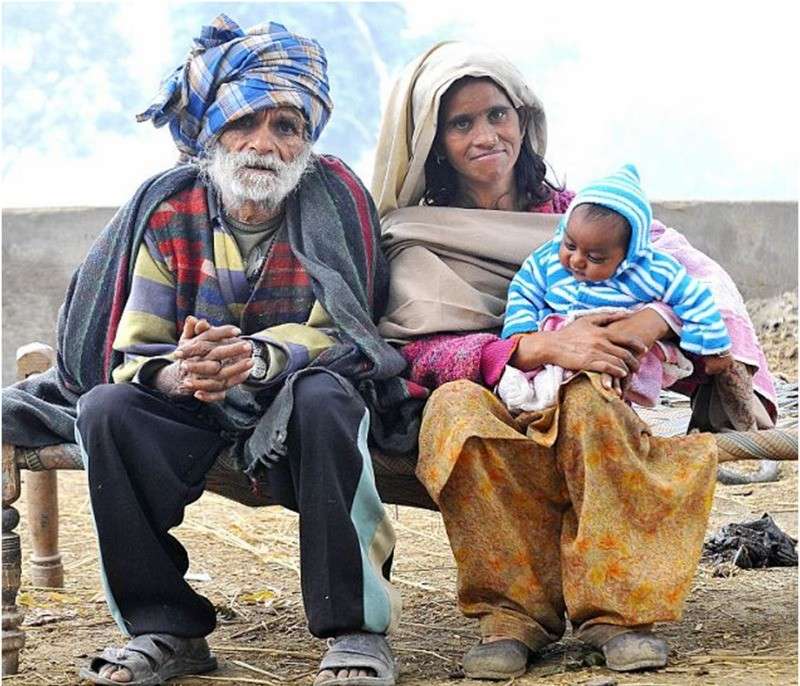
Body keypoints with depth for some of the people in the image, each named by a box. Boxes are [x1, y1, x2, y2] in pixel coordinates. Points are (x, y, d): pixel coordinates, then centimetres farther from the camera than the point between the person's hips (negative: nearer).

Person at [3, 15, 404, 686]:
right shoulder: (169, 213, -5)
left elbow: (338, 333, -16)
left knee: (322, 398, -36)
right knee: (106, 410, -26)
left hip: (300, 392, -2)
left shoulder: (333, 199, -10)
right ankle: (167, 630, -17)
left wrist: (255, 356, -38)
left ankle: (357, 629, -28)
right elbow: (132, 352, -8)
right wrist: (179, 373, -34)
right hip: (194, 407, 3)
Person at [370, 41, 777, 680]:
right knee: (454, 405, -34)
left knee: (586, 399, -34)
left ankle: (617, 608, -24)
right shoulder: (415, 244, 7)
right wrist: (537, 347, -24)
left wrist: (655, 320, -20)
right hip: (498, 436, 0)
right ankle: (514, 609, -23)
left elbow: (694, 266, 4)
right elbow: (420, 353, -9)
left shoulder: (576, 212, 12)